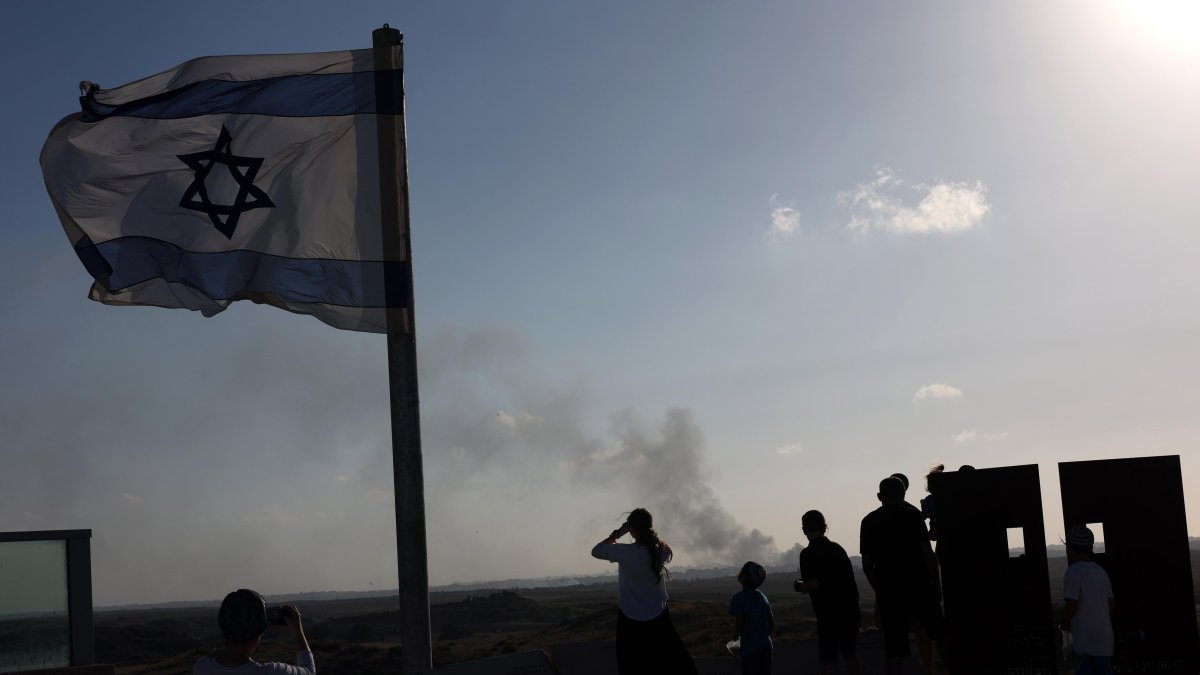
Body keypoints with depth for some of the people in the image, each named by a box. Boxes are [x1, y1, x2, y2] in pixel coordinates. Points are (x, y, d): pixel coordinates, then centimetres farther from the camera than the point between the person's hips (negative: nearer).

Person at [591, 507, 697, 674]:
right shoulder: (662, 550, -12)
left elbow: (596, 551, -7)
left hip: (630, 619, -3)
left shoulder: (625, 553, -22)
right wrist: (649, 531, 4)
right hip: (658, 617, 3)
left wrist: (617, 533, -5)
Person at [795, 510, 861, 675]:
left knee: (828, 661, -1)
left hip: (829, 615, -6)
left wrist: (800, 585, -1)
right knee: (849, 652, 23)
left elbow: (814, 584, -20)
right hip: (851, 610, 6)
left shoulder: (808, 553, -10)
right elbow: (849, 579, 16)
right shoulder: (838, 548, 11)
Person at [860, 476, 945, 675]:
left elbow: (867, 564, 5)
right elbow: (927, 553, -8)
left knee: (894, 648, 3)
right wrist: (937, 583, 0)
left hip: (888, 591, 2)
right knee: (940, 634, 15)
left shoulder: (868, 521, 5)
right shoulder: (913, 515, -3)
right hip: (919, 587, -2)